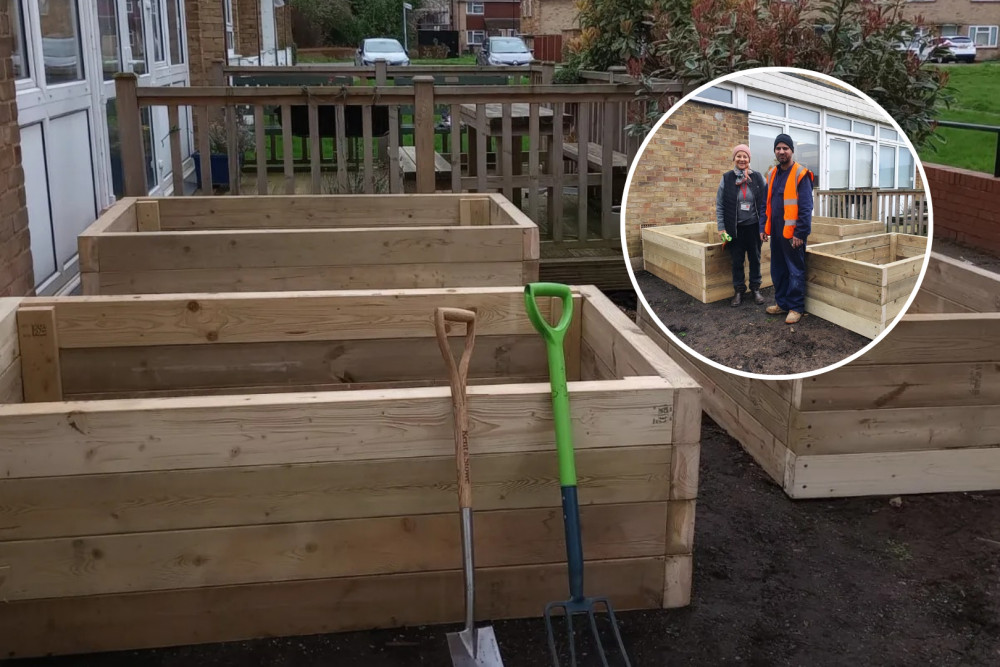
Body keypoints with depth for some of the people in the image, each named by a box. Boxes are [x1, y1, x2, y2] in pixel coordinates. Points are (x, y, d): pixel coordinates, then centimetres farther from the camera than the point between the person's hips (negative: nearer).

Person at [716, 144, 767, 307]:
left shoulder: (757, 178, 0)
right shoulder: (727, 178, -1)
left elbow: (765, 202, 1)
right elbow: (719, 205, 0)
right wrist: (721, 228, -4)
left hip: (753, 226, 0)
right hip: (735, 227, 0)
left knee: (755, 258, 9)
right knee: (737, 261, 6)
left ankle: (755, 289, 23)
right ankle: (739, 291, 18)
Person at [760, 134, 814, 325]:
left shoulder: (800, 174, -10)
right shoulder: (772, 174, 11)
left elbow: (806, 206, -14)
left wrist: (800, 232, -18)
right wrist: (763, 227, 11)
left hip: (793, 233, -7)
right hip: (776, 232, 7)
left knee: (795, 271, 1)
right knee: (778, 270, 14)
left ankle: (796, 308, 8)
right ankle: (782, 303, 25)